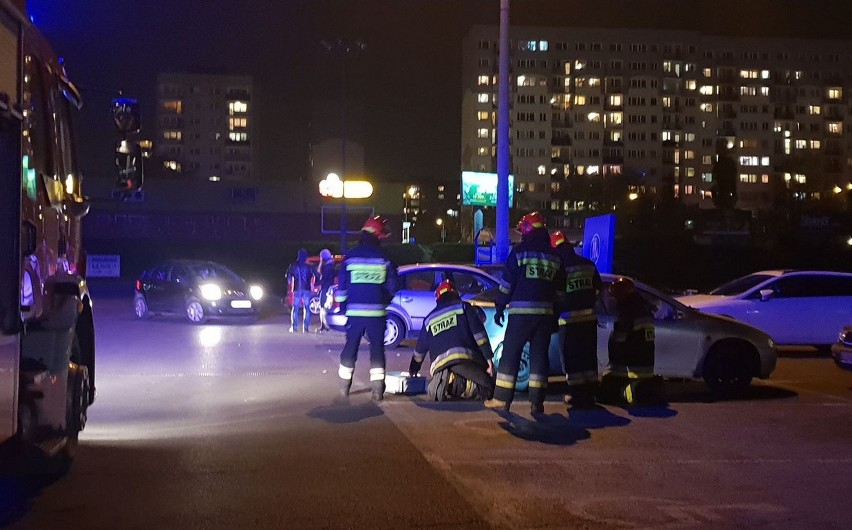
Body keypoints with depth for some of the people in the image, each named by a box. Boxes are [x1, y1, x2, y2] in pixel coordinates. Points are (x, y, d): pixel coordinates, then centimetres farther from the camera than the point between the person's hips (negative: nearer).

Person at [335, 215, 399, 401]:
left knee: (351, 346, 12)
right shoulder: (384, 259, -2)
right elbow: (392, 288, 2)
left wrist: (343, 307, 11)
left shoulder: (350, 257, -1)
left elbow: (341, 286, 0)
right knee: (377, 348, 5)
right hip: (377, 312, -1)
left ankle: (344, 386, 17)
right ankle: (377, 389, -1)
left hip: (354, 311, 1)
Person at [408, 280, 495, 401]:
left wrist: (413, 369, 51)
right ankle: (462, 384, -28)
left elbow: (420, 349, 34)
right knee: (487, 389, 3)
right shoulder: (463, 307, 15)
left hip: (439, 366, 3)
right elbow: (478, 332, 1)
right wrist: (488, 358, -1)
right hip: (465, 359, -3)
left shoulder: (429, 319, 26)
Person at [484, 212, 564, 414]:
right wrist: (555, 313, 22)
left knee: (510, 353, 0)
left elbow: (507, 283, -5)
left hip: (521, 312, -4)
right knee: (539, 355, 7)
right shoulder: (554, 256, 11)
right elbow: (559, 287, 14)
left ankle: (501, 399, -1)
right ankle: (537, 401, 4)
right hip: (545, 312, 4)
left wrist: (499, 308, 2)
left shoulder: (519, 252, -3)